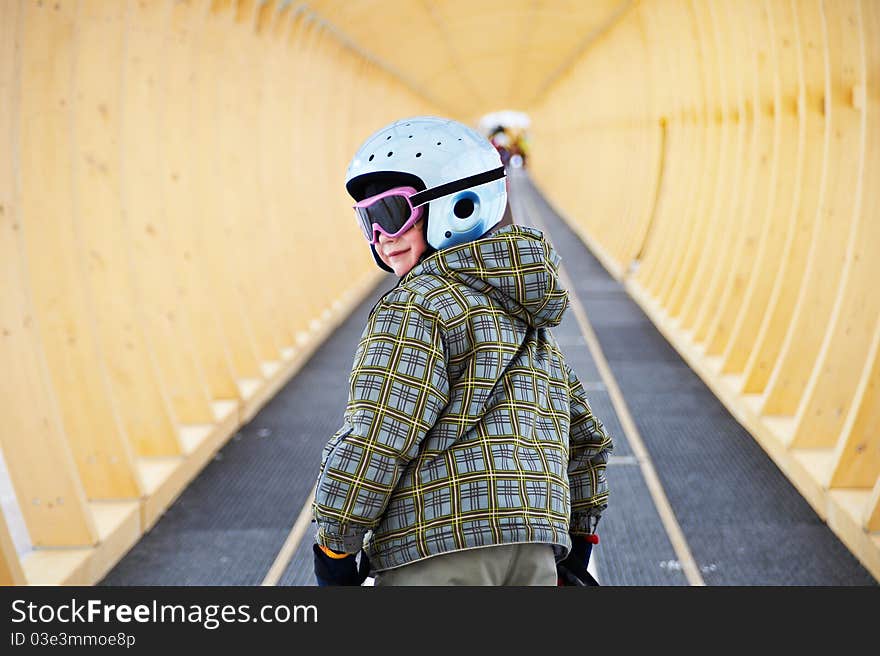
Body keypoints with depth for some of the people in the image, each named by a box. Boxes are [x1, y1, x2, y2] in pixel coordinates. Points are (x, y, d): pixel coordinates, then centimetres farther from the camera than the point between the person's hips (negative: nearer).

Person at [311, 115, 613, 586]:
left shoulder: (415, 306, -6)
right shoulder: (529, 317, 20)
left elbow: (372, 444, -15)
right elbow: (585, 441, 25)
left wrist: (334, 551, -4)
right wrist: (575, 549, 30)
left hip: (437, 552, -8)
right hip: (535, 553, 8)